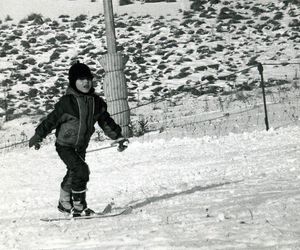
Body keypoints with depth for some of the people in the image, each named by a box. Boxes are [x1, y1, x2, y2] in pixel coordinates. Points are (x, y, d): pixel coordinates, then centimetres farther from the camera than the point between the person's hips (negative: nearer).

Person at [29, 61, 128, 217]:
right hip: (65, 145, -6)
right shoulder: (67, 102, -18)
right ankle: (79, 207, -9)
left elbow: (106, 121, 9)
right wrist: (38, 137, -7)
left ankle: (65, 204, 37)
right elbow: (52, 120, -11)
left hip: (81, 147, 6)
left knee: (73, 174, 17)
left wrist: (118, 137, 6)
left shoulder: (96, 102, -1)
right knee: (81, 171, -20)